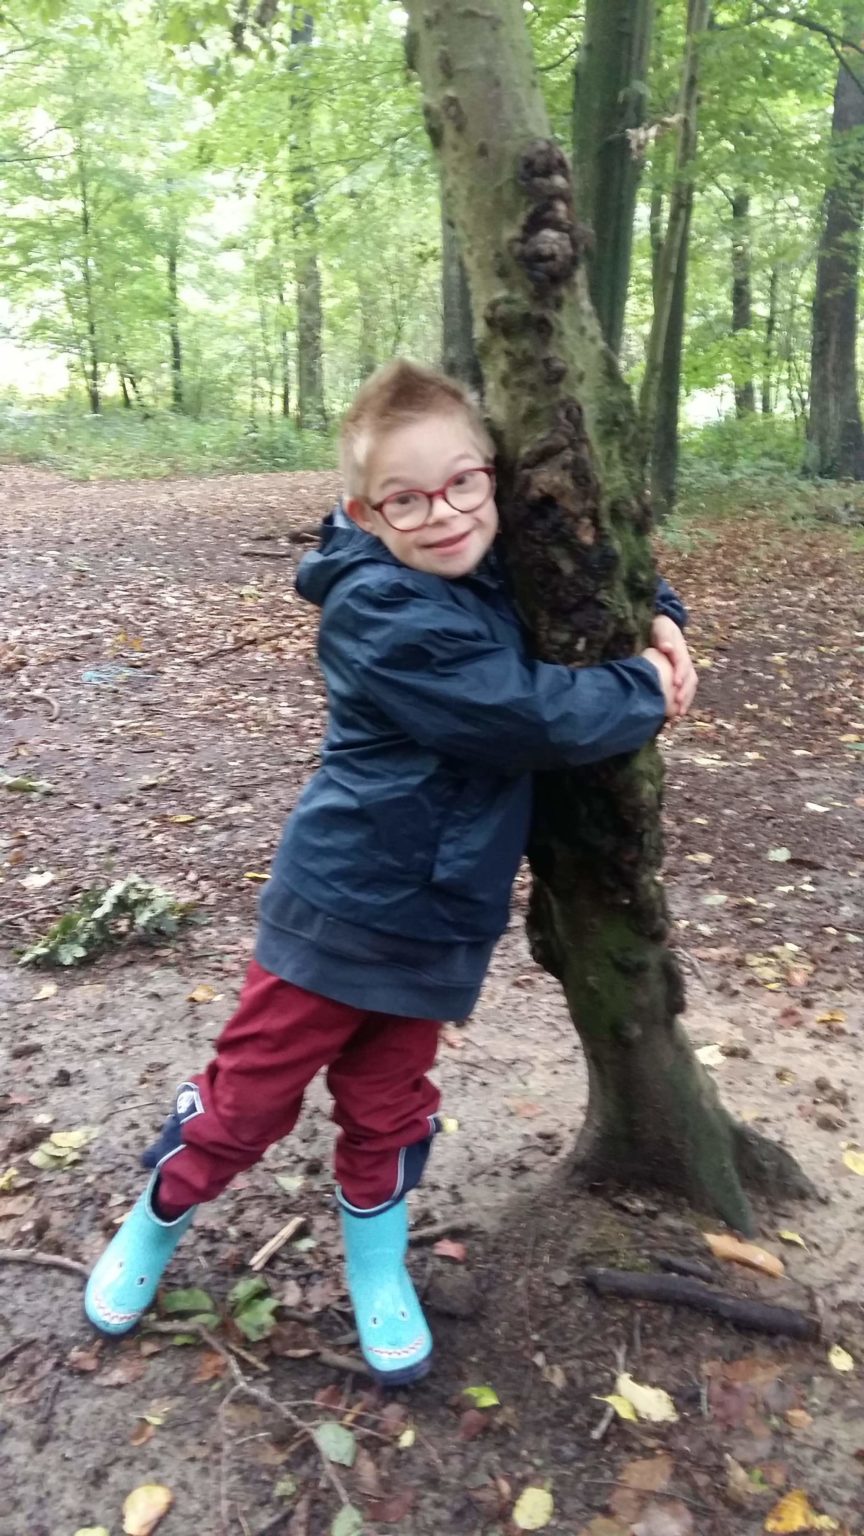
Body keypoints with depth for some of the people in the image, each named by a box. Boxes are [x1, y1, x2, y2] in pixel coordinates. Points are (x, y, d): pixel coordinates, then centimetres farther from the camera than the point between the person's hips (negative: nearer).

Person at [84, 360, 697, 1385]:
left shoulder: (503, 572, 3)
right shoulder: (382, 612, -22)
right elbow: (536, 717, -27)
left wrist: (659, 626, 2)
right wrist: (647, 691, -11)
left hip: (440, 917, 6)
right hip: (341, 903, -5)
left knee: (388, 1106, 19)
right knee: (251, 1093, 10)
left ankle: (377, 1266, 42)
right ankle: (155, 1224, 39)